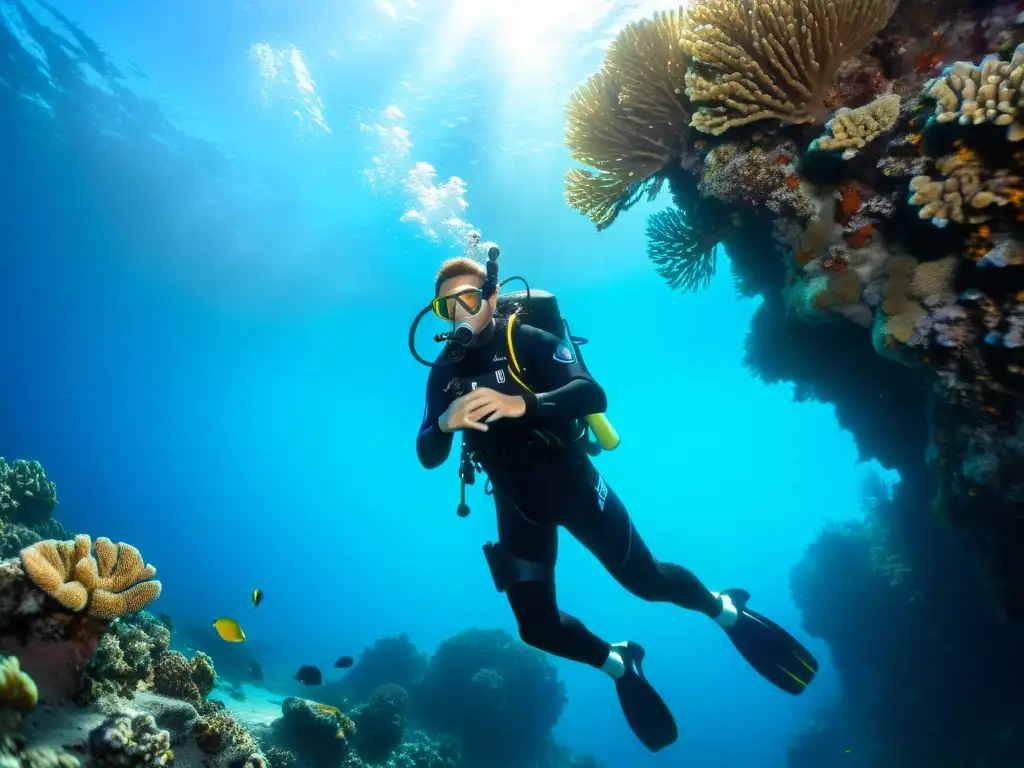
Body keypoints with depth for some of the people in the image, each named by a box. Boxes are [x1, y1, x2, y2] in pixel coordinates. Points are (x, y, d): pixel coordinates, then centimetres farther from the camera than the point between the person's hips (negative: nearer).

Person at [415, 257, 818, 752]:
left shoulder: (526, 341, -15)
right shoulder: (444, 372, -3)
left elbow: (592, 395, -28)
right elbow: (427, 456, -7)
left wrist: (521, 404, -45)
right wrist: (445, 422, -30)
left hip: (571, 482, -4)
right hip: (518, 506, 4)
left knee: (646, 580, 5)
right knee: (538, 628, 5)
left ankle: (726, 611, 37)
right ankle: (618, 665, 34)